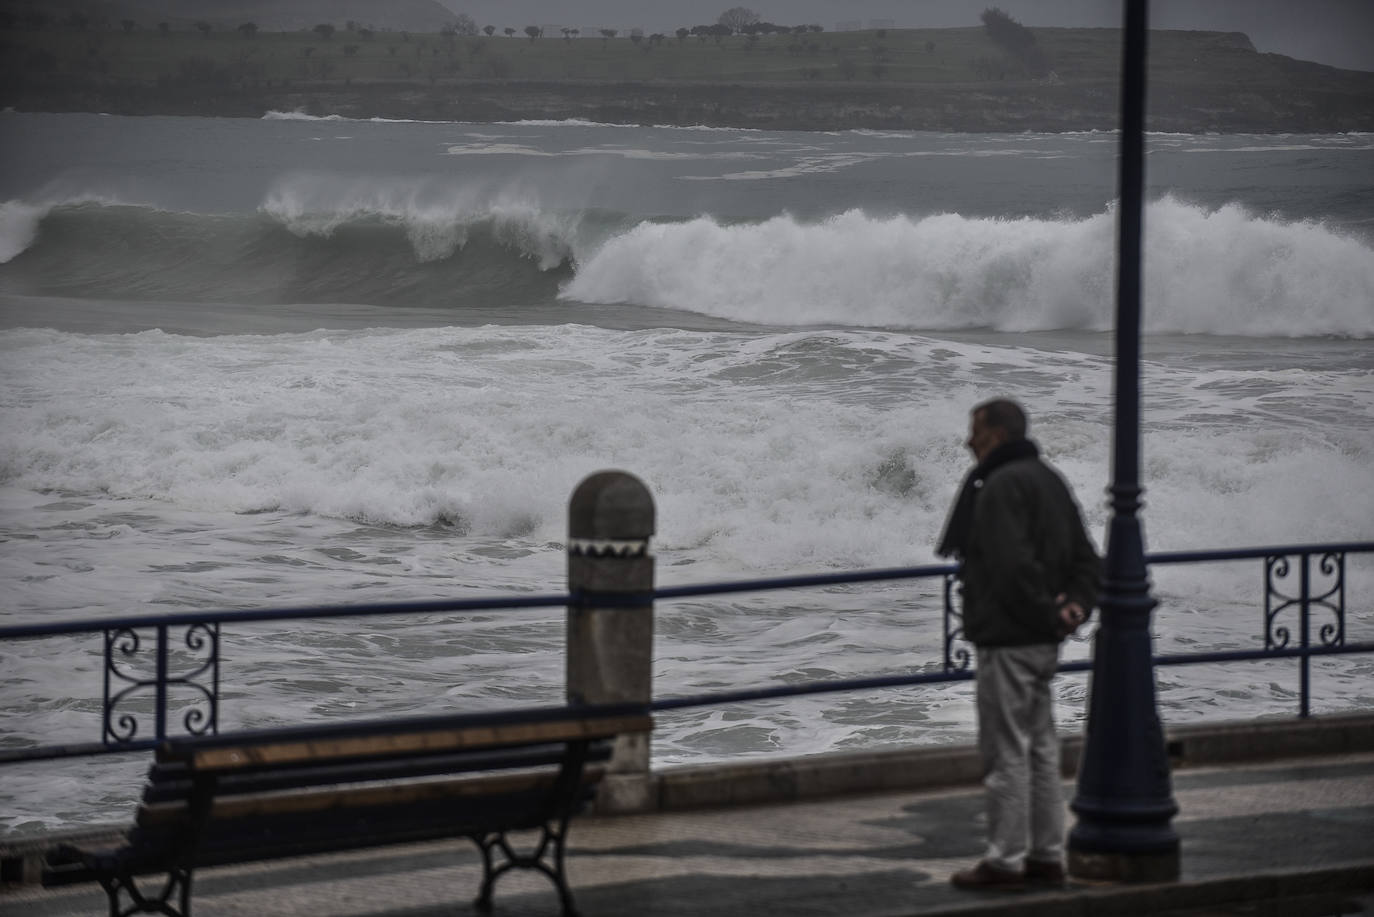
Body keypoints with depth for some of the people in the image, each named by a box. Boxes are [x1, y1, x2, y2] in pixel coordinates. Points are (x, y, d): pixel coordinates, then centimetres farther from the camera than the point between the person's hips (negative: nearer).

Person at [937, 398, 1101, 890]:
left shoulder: (1001, 486, -17)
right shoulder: (1050, 481, 15)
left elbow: (1013, 565, -26)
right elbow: (1085, 558, 17)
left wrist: (1045, 612, -15)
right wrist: (1075, 604, 2)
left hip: (1007, 641, -10)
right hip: (1044, 645, 10)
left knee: (1006, 752, -4)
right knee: (1040, 748, 15)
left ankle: (1006, 861, 0)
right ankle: (1047, 857, 20)